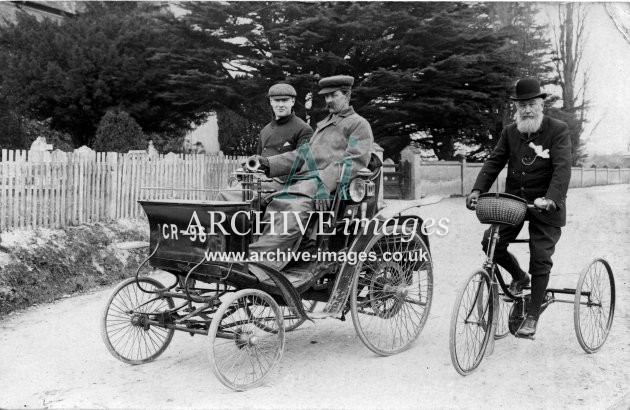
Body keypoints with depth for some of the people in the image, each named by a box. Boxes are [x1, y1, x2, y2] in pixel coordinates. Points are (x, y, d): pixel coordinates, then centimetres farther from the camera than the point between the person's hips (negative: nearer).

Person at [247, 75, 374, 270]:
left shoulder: (358, 124, 9)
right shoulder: (323, 124, 34)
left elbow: (355, 160, -6)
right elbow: (302, 154, 27)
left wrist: (323, 181, -19)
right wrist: (268, 163, 12)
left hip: (328, 183, -8)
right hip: (305, 178, 8)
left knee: (294, 209, -35)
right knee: (275, 206, -21)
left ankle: (260, 261, -46)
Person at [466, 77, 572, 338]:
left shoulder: (558, 131, -8)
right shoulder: (510, 132, 7)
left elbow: (562, 168, -18)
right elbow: (494, 161, 2)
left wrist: (550, 198, -34)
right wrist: (477, 190, -14)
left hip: (545, 206, -4)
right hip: (513, 200, 4)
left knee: (540, 260, -3)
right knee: (491, 242, -11)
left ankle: (532, 317, 9)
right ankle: (519, 277, 19)